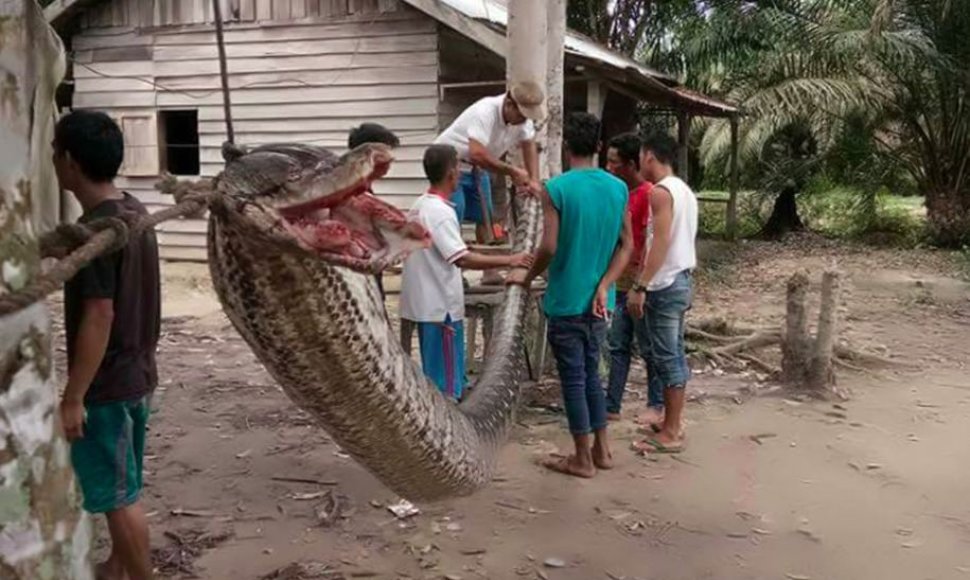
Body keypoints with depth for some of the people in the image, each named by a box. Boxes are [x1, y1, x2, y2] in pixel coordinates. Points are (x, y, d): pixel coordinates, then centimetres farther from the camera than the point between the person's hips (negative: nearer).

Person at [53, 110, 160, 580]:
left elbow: (98, 317, -24)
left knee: (119, 495, 4)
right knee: (120, 486, 22)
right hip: (137, 374, 9)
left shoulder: (94, 228, -22)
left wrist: (72, 398, -19)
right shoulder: (135, 212, 6)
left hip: (106, 385, -9)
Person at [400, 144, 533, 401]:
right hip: (441, 306, -9)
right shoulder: (440, 211, -19)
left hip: (426, 304, 9)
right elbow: (462, 258, -26)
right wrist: (508, 261, -23)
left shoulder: (419, 206, 10)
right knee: (447, 380, -1)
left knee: (433, 374, 17)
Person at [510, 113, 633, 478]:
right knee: (590, 373, 19)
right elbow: (627, 245, 1)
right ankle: (601, 449, 26)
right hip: (598, 301, 6)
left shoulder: (556, 188, -14)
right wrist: (603, 287, -2)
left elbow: (549, 248, -18)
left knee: (573, 378, 4)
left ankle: (582, 459, 13)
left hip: (566, 301, -5)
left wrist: (527, 279, -2)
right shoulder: (618, 188, 3)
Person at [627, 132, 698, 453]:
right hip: (681, 281, 10)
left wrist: (640, 286, -23)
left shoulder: (660, 192, -15)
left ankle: (670, 434, 1)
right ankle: (673, 423, 22)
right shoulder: (684, 190, 14)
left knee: (666, 358, -5)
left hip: (664, 286, -10)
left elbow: (661, 242, -23)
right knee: (675, 355, 14)